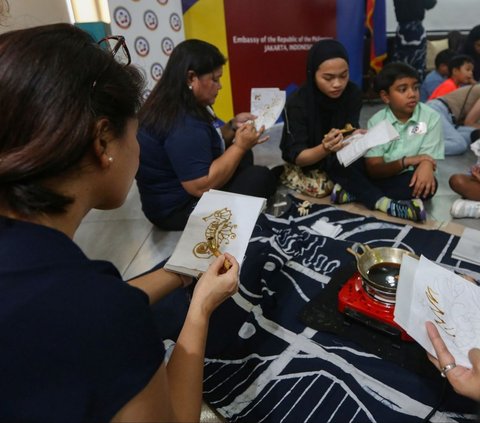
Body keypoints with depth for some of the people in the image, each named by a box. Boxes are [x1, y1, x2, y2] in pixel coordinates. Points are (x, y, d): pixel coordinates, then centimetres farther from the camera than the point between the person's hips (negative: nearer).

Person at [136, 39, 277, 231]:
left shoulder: (170, 107, 4)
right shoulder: (183, 125, -29)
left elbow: (204, 144, 15)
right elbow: (202, 186, -32)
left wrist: (232, 127, 1)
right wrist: (239, 146, -22)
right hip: (179, 210, -10)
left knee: (243, 157, 12)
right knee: (262, 177, -10)